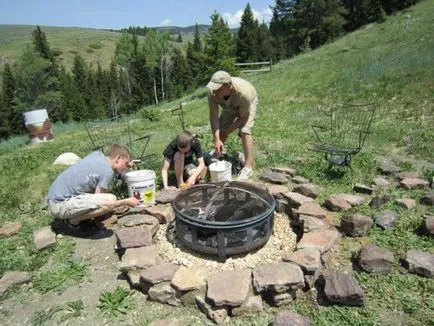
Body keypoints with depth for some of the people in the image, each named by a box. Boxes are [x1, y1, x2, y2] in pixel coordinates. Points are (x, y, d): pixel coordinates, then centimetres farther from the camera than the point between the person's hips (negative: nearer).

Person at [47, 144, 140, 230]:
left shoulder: (97, 154, 6)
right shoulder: (107, 172, -16)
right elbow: (99, 202, -13)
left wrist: (126, 165, 20)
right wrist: (127, 202, -3)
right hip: (61, 205, -10)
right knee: (111, 200, -25)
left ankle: (73, 215, 14)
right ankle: (73, 220, -5)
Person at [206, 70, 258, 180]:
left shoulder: (243, 93, -45)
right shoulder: (212, 91, -35)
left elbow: (244, 117, -30)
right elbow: (213, 116, -30)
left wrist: (228, 131, -22)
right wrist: (217, 139, -37)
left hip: (248, 103, -4)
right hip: (229, 106, 4)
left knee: (244, 131, -22)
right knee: (220, 131, -4)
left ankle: (248, 167, -16)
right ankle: (217, 158, 21)